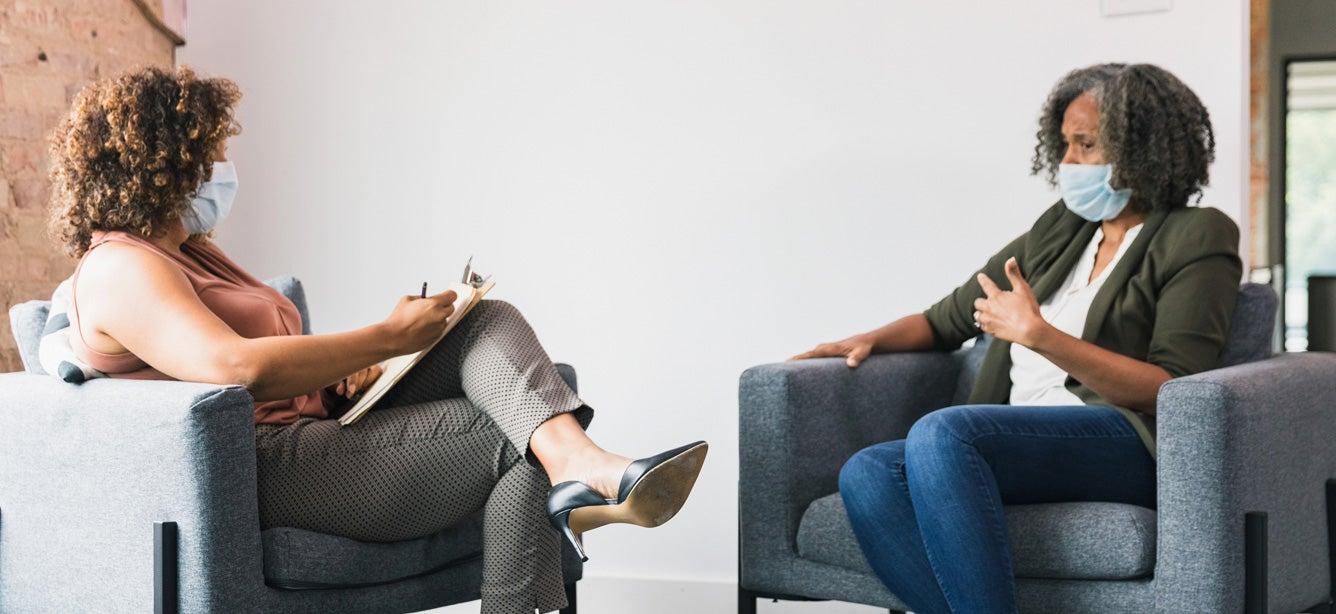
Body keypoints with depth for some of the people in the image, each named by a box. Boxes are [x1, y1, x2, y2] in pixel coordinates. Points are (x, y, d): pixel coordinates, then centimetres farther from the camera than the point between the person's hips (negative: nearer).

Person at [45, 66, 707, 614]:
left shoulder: (188, 251, 24)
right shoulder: (121, 270, -11)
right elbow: (236, 367, -28)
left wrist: (346, 375, 1)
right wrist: (387, 338, -19)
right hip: (271, 470, -10)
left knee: (490, 322, -12)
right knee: (515, 442, -18)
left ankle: (579, 467, -33)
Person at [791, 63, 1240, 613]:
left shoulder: (1197, 238, 5)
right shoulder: (1059, 229, 25)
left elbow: (1172, 391, -8)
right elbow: (947, 319, 32)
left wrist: (1039, 335, -15)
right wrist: (870, 340, 12)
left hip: (1127, 447, -6)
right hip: (1022, 446, 7)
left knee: (941, 432, -34)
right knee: (866, 475, -23)